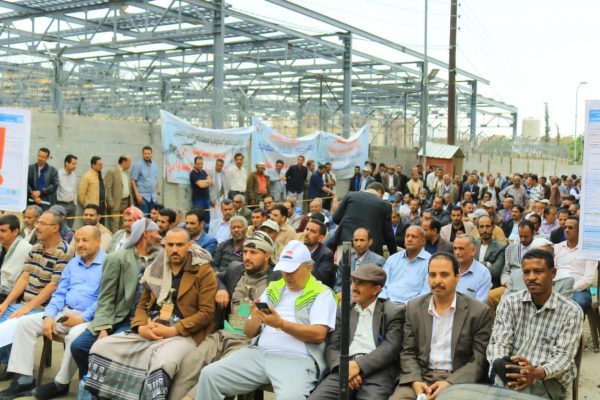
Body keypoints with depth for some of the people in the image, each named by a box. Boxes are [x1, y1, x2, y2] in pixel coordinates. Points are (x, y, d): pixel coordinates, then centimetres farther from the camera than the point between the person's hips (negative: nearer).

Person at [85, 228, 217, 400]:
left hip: (183, 334, -6)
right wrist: (141, 327, -3)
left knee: (162, 361, -39)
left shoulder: (203, 271, -1)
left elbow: (207, 312, -7)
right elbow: (142, 305, 20)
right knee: (100, 347, -12)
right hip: (149, 332, 6)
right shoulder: (156, 269, 16)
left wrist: (172, 331, -15)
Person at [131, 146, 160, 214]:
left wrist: (158, 193, 9)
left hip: (153, 197, 5)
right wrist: (137, 194, -14)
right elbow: (133, 181, -7)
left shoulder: (154, 165, 13)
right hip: (142, 196, -5)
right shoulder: (137, 164, -4)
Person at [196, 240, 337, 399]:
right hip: (259, 353, 6)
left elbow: (319, 335, -11)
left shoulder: (322, 294, 4)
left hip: (298, 359, -5)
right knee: (209, 374, -10)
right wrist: (255, 318, -6)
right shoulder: (273, 289, 20)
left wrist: (281, 324, -19)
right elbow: (250, 332, 18)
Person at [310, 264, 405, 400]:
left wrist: (359, 365, -15)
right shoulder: (342, 310, 19)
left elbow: (390, 348, -3)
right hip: (344, 368, 3)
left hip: (377, 370, -2)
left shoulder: (394, 312, 9)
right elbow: (332, 347, 11)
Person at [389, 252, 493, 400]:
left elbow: (480, 360, -3)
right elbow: (408, 352, 8)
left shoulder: (478, 311, 0)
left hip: (457, 381, -2)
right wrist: (415, 381, -11)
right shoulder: (414, 308, 8)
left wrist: (450, 383, -15)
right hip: (420, 377, 2)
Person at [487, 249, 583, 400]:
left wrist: (537, 373, -30)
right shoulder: (509, 303, 4)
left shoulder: (571, 311, -1)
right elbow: (498, 343, -4)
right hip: (511, 375, 1)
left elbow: (563, 356, -9)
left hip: (550, 380, -1)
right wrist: (502, 366, -28)